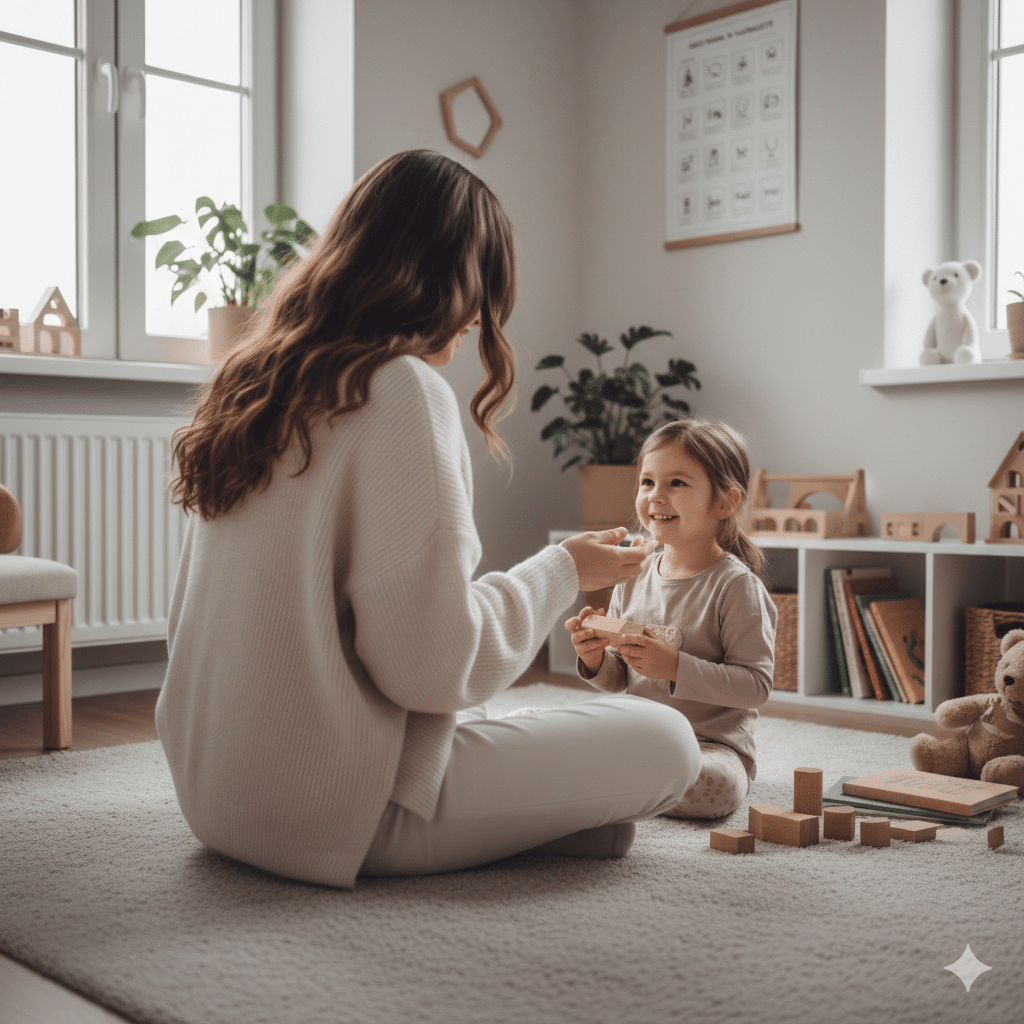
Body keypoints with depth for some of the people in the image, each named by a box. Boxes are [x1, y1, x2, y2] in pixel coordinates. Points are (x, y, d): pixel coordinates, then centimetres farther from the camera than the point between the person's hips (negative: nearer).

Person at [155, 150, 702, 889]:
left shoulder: (253, 379, 7)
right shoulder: (404, 391, -18)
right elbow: (434, 664, -20)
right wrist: (562, 571, -4)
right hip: (331, 815, -9)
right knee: (662, 741, 0)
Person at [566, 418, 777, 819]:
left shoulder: (736, 586, -12)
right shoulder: (633, 578, 5)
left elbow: (756, 685, -17)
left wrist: (676, 667, -26)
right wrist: (595, 660, -10)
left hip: (711, 744, -3)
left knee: (717, 785, -37)